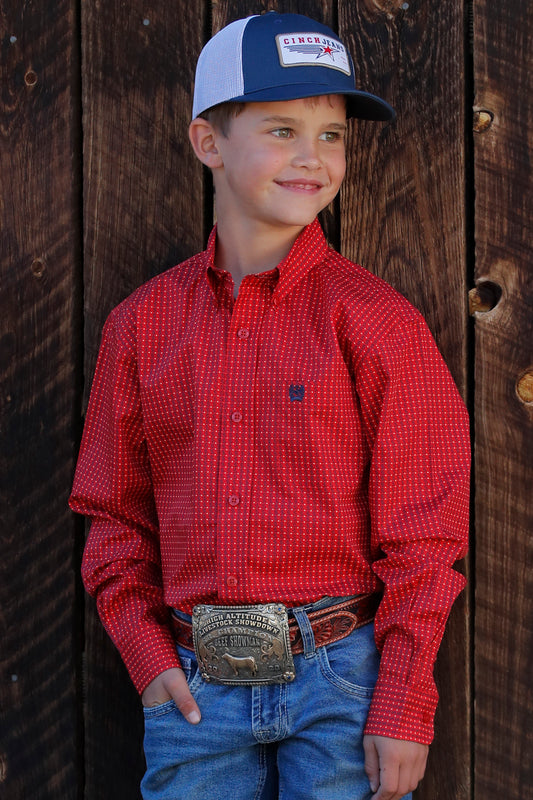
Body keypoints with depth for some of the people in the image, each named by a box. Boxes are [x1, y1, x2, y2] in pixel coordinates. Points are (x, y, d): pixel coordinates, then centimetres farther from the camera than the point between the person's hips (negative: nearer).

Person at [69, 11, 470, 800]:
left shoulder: (375, 321, -3)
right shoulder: (142, 323, 6)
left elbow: (422, 531, -5)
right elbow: (115, 513, 12)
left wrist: (404, 708, -8)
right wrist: (148, 657, 1)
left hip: (345, 678, -2)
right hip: (197, 686, 3)